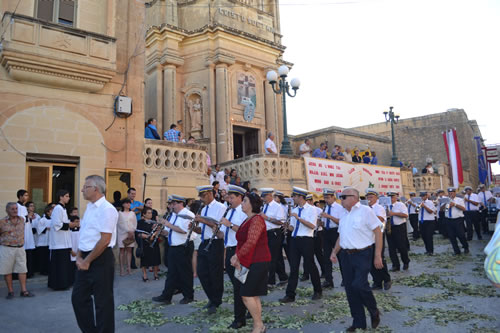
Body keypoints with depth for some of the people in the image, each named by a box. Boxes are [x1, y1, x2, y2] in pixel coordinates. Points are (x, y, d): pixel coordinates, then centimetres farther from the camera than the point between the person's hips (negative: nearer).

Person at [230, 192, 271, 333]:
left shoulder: (257, 219, -16)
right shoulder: (247, 221, 15)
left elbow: (251, 242, -24)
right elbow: (241, 241, 16)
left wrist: (236, 256, -16)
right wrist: (237, 259, 3)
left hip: (258, 262, -9)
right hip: (251, 262, 9)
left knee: (246, 295, -6)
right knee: (254, 295, 12)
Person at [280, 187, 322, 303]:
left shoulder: (311, 209, -5)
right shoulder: (295, 210, 13)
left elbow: (312, 225, -16)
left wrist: (298, 218, -20)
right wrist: (287, 226, -6)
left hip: (306, 240, -5)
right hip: (294, 240, 5)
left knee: (310, 266, 6)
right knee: (293, 267, 5)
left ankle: (317, 291, 27)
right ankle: (290, 295, 10)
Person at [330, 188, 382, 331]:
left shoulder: (365, 211, -7)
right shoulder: (344, 216, 13)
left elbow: (378, 232, -10)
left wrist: (378, 255, -14)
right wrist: (334, 252, 9)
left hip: (362, 254, -7)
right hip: (346, 255, 7)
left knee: (359, 285, -17)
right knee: (350, 289, 8)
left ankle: (374, 311, 14)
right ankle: (359, 322, 23)